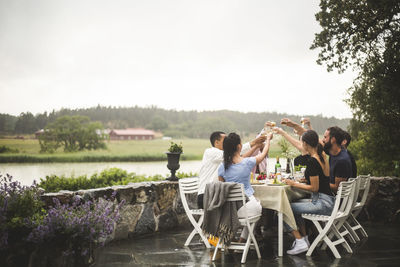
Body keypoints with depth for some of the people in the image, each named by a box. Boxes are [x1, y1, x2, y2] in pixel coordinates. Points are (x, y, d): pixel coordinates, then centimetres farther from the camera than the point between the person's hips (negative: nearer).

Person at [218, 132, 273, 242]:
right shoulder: (247, 163, -11)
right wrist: (268, 138, 26)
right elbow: (264, 153, 8)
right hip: (248, 206, -3)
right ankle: (243, 239, 28)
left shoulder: (222, 167, -5)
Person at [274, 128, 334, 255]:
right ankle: (304, 239, 28)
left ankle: (300, 242, -5)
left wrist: (295, 184, -7)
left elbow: (314, 188, -18)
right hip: (327, 201, 10)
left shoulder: (312, 161, -20)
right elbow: (297, 144, 23)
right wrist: (282, 133, 31)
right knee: (296, 205, 28)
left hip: (323, 203, -10)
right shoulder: (321, 154, 8)